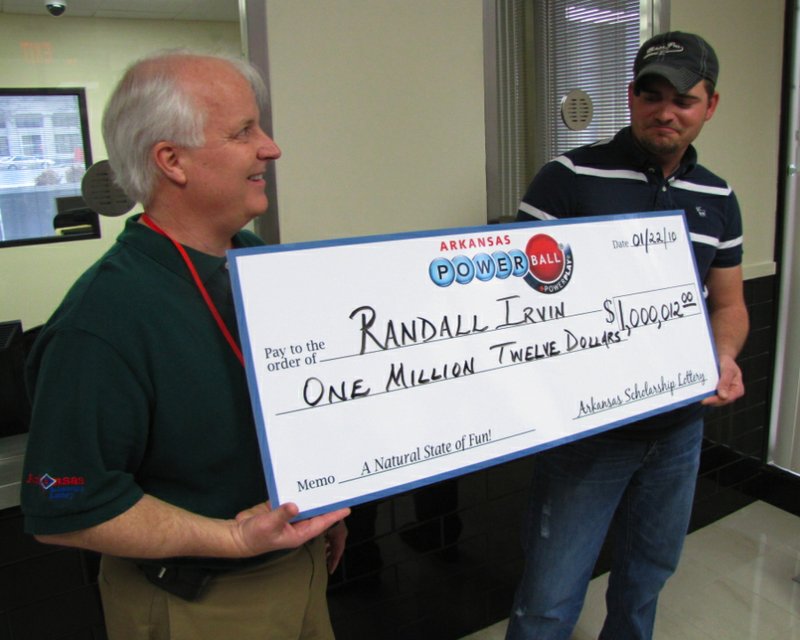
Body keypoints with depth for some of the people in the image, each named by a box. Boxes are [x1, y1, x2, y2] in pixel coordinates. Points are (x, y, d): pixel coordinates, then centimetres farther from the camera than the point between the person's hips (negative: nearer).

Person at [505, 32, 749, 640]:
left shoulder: (718, 199, 8)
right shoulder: (568, 179, -10)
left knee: (650, 568, 25)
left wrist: (725, 357, -5)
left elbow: (728, 302, 15)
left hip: (680, 425, 6)